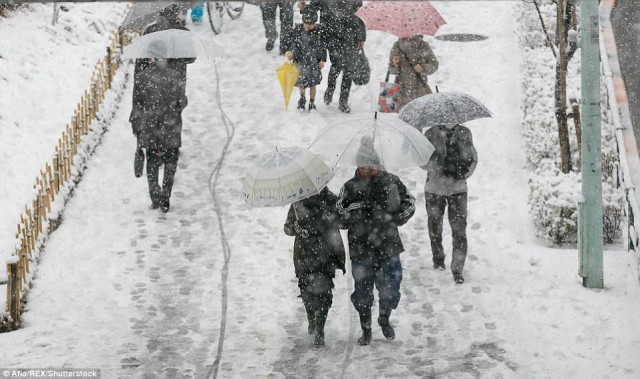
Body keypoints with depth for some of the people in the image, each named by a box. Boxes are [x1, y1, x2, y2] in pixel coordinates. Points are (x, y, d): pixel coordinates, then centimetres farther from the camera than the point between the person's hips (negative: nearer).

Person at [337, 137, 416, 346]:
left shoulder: (391, 182, 0)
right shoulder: (351, 187, -2)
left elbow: (409, 203, 9)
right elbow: (339, 214, -4)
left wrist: (393, 219, -2)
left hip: (388, 246, 1)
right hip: (361, 249, -1)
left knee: (390, 288, 8)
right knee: (363, 290, 6)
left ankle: (385, 319, 37)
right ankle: (366, 329, 25)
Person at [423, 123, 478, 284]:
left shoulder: (464, 133, 1)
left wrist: (465, 172, -1)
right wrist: (440, 165, -12)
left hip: (458, 188, 0)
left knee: (459, 230, 2)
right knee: (435, 226, 9)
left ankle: (457, 270, 12)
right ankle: (438, 259, 25)